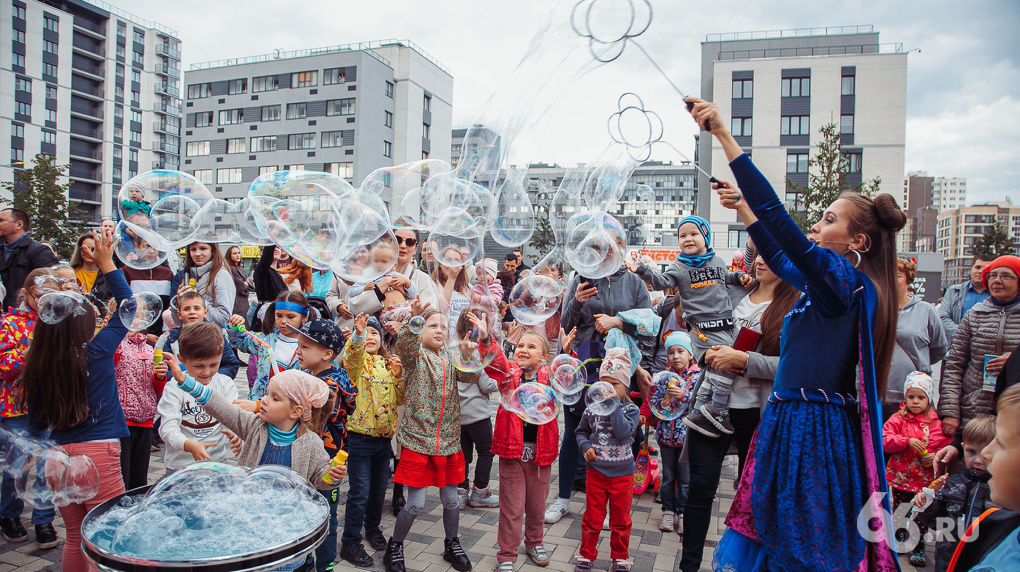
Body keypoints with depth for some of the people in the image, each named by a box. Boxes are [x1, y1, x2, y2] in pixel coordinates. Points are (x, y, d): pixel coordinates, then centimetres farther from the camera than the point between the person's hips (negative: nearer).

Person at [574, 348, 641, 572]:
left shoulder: (631, 410, -9)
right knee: (592, 517, 12)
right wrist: (585, 446, -9)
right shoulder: (592, 408, -3)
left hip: (622, 473, -1)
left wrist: (615, 404, -25)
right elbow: (581, 431, 10)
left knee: (620, 519, 14)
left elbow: (623, 433, -25)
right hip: (596, 471, 1)